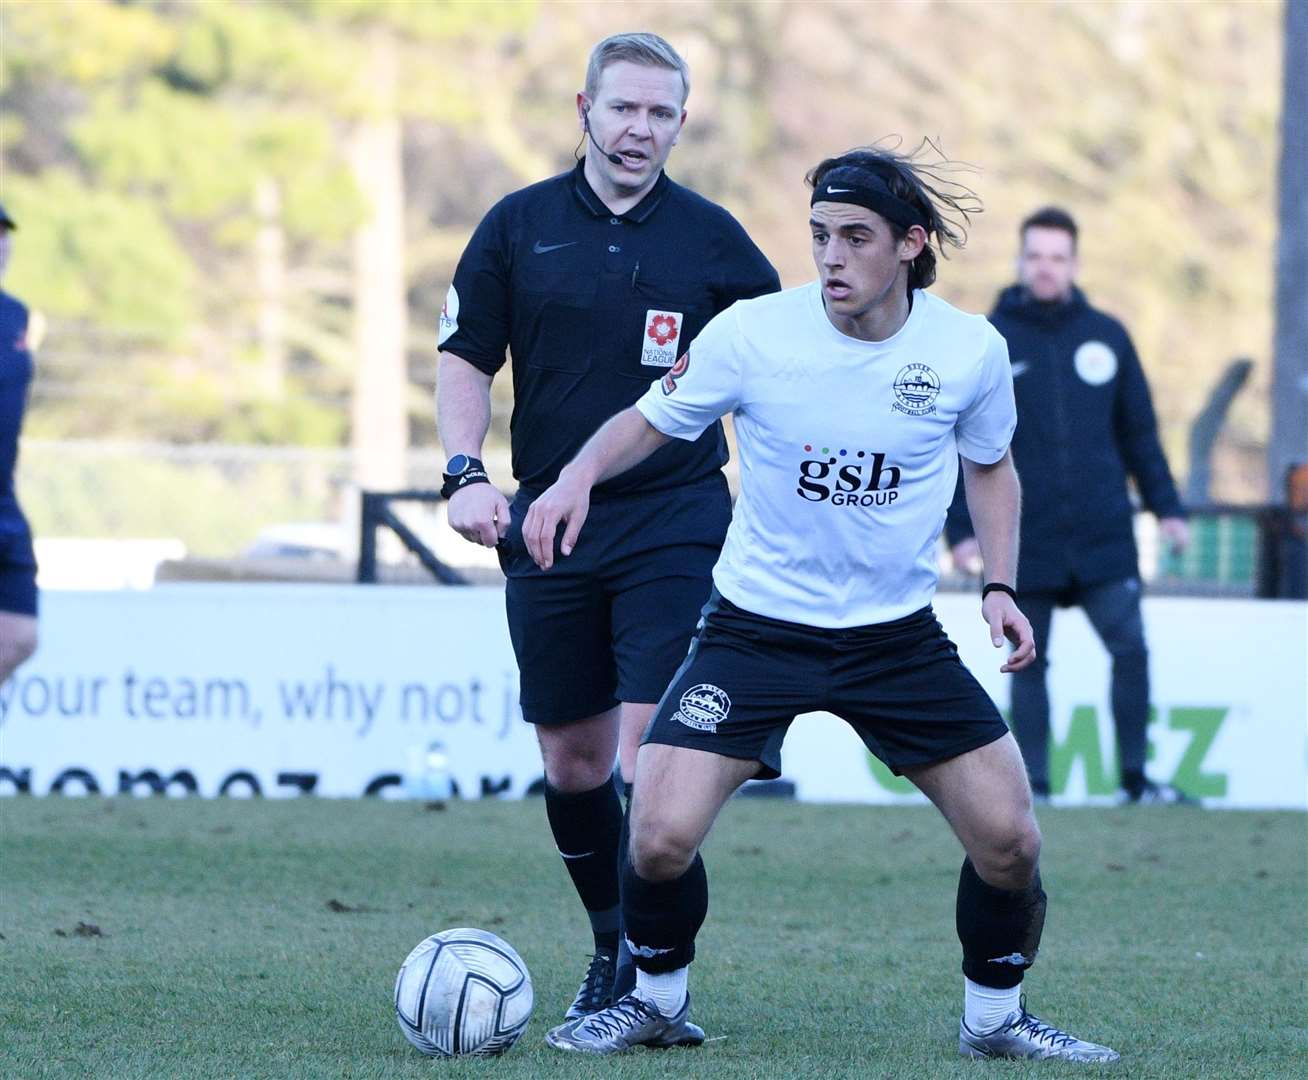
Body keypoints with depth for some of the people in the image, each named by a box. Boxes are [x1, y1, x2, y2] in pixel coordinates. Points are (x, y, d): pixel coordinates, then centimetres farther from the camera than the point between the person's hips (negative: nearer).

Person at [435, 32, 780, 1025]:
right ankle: (611, 948, 27)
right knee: (571, 757, 9)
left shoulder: (711, 237, 1)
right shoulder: (520, 226, 4)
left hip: (675, 525, -3)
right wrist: (465, 470, -7)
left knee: (650, 746, -13)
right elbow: (467, 356, 7)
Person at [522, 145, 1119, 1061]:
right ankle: (658, 1001, 14)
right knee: (660, 838, -16)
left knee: (1009, 841, -5)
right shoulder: (752, 334, -15)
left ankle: (995, 1016, 22)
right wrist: (582, 473, -18)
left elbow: (990, 465, 12)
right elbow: (650, 422, 2)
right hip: (756, 629, -2)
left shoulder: (970, 350, -9)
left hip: (898, 633, 2)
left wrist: (999, 586, 0)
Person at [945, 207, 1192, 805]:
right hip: (1026, 543, -1)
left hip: (1104, 537, 1)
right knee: (1029, 663, 4)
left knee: (1130, 649, -5)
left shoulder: (1106, 336, 8)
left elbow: (1139, 432, 13)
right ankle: (1033, 784, 11)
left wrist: (1166, 507, 8)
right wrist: (961, 527, -5)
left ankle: (1136, 778, 4)